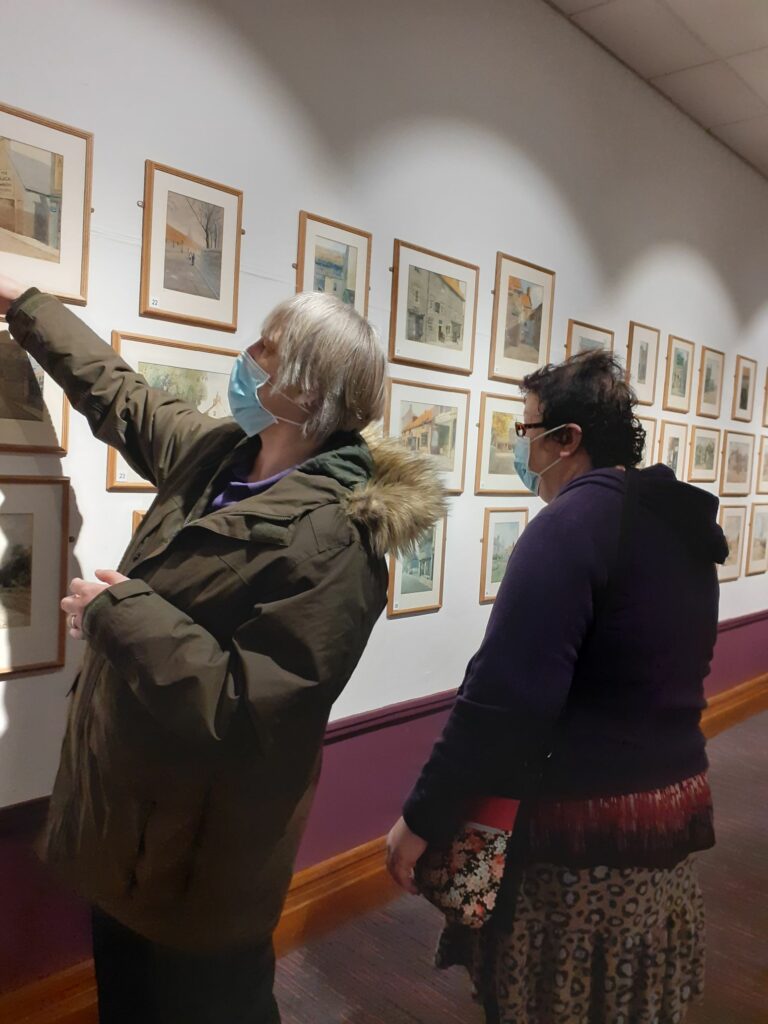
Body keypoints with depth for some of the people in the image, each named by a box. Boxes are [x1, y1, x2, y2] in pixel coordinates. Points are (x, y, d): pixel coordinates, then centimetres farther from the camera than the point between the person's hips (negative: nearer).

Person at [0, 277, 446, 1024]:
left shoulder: (329, 536, -28)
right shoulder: (215, 454, -1)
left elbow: (247, 709, -31)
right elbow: (115, 394, 15)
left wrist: (120, 612, -25)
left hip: (201, 847, -8)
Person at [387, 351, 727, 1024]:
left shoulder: (573, 523, -20)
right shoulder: (681, 520, 6)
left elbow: (505, 699, -26)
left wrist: (422, 819, -18)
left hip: (585, 828, -8)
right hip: (676, 802, 8)